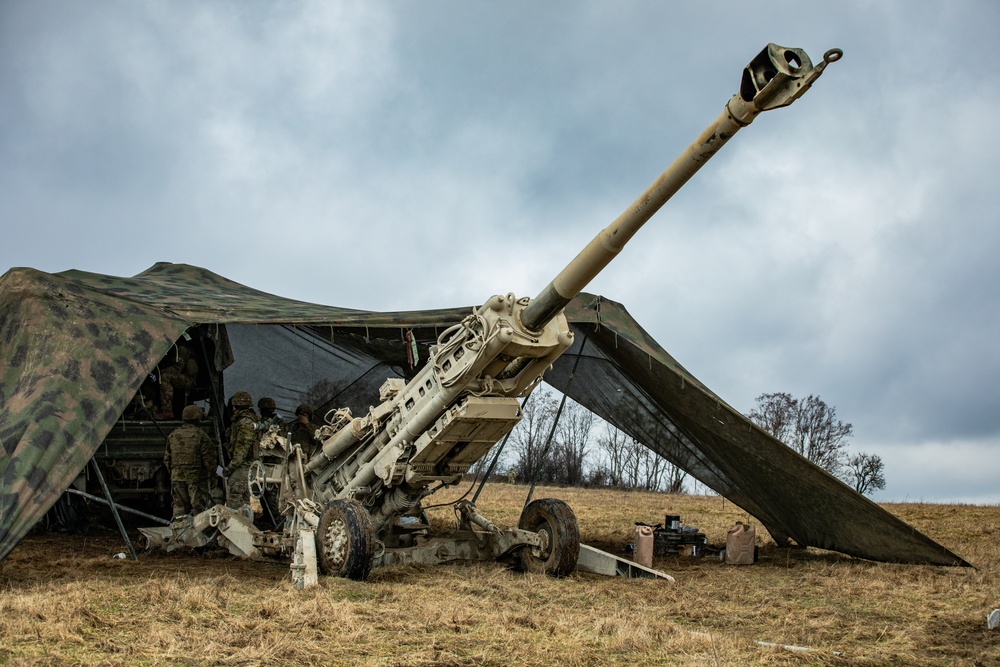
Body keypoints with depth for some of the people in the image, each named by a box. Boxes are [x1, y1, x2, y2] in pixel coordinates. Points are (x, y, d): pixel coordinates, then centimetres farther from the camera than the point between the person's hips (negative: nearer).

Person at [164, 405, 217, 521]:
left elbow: (167, 458, 14)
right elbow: (209, 457, -9)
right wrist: (210, 473, 5)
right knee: (198, 507, 2)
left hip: (177, 476, 5)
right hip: (196, 477, -5)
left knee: (179, 505, 11)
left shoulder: (173, 435, 8)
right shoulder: (200, 435, -10)